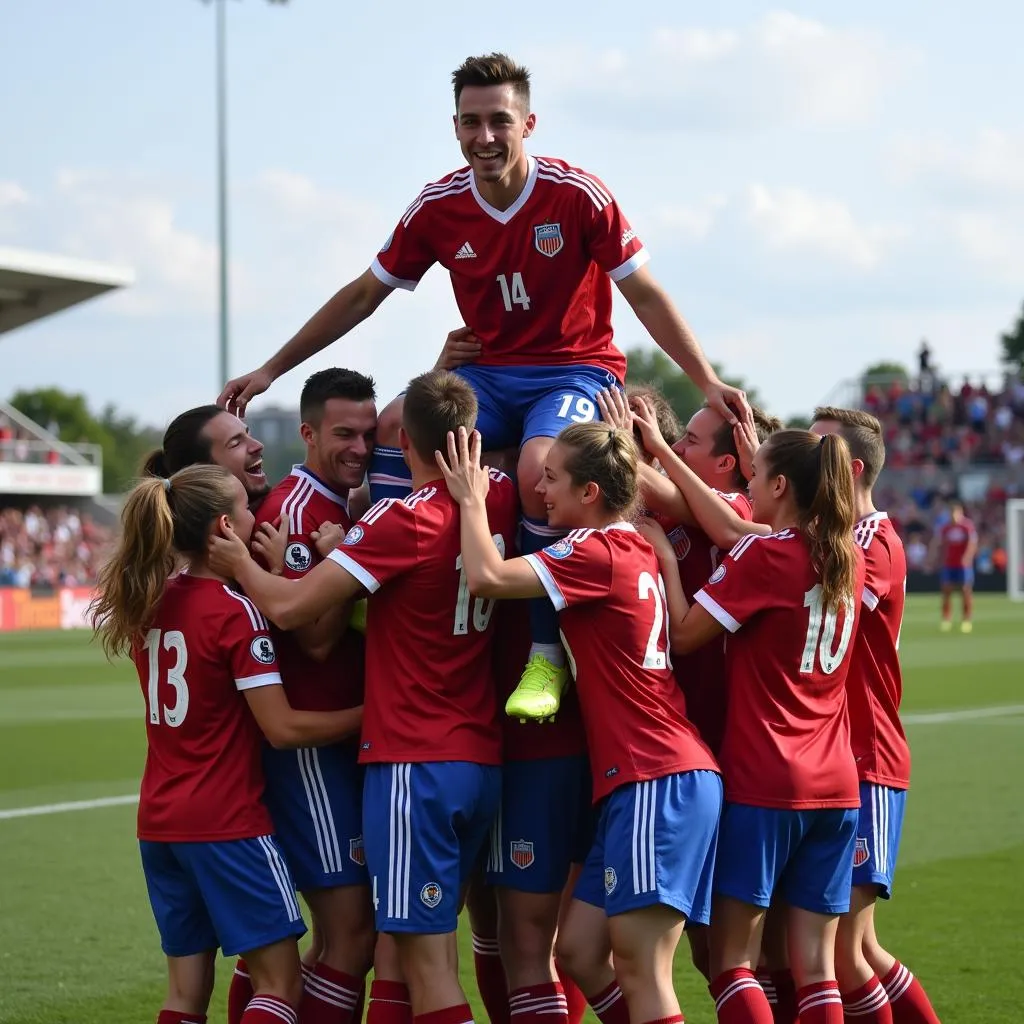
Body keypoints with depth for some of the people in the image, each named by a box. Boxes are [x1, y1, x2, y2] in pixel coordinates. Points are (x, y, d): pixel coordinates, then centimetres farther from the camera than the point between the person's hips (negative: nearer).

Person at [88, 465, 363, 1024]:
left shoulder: (146, 602, 6)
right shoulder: (236, 611, -14)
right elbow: (282, 727, -16)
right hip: (226, 823, -7)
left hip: (159, 824, 7)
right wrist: (367, 714, -6)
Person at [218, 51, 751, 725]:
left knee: (538, 468, -36)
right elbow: (363, 296, 10)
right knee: (392, 429, -26)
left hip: (575, 372, -4)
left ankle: (548, 653, -23)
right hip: (487, 375, 4)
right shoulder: (437, 208, -2)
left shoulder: (577, 195, -12)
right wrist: (271, 371, 10)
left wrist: (708, 381, -11)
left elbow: (645, 295, -4)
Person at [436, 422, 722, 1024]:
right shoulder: (637, 549, 15)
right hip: (642, 778, 10)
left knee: (642, 971, -9)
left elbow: (488, 576, -20)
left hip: (656, 779, -10)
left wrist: (473, 500, -3)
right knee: (580, 951, 11)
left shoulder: (598, 553, -11)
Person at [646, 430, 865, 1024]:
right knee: (815, 963, 5)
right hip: (837, 785, 6)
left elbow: (685, 634, -9)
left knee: (731, 959, 1)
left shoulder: (764, 556, -11)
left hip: (762, 785, -6)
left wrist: (665, 553, 1)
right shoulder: (851, 558, 9)